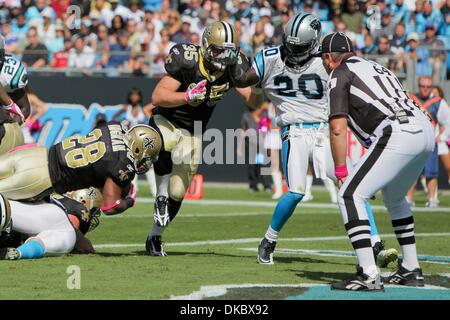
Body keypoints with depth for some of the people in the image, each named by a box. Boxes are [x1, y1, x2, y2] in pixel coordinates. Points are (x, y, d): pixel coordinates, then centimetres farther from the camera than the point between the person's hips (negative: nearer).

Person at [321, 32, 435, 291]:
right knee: (394, 198, 29)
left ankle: (369, 275, -13)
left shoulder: (340, 74, 8)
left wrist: (341, 172, 5)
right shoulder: (376, 67, 31)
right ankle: (411, 270, 30)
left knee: (350, 196, -4)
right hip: (426, 131, 8)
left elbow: (338, 128, -1)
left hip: (397, 135, -8)